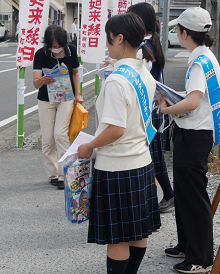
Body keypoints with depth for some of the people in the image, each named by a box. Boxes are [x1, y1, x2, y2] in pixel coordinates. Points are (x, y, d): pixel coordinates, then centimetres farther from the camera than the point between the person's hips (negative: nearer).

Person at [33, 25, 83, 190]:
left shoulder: (71, 51, -9)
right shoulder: (41, 54, -14)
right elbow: (36, 83, -20)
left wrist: (77, 94, 3)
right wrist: (42, 80, -43)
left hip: (66, 99, 0)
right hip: (46, 100, 0)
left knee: (60, 134, -13)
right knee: (47, 139, 1)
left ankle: (63, 175, -8)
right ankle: (53, 174, 14)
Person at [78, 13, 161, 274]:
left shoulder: (116, 80, -21)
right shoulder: (146, 75, 6)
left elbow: (116, 129, -25)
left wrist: (89, 146, -11)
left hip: (117, 167, -9)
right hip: (142, 162, 9)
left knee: (117, 237, 1)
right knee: (138, 230, 15)